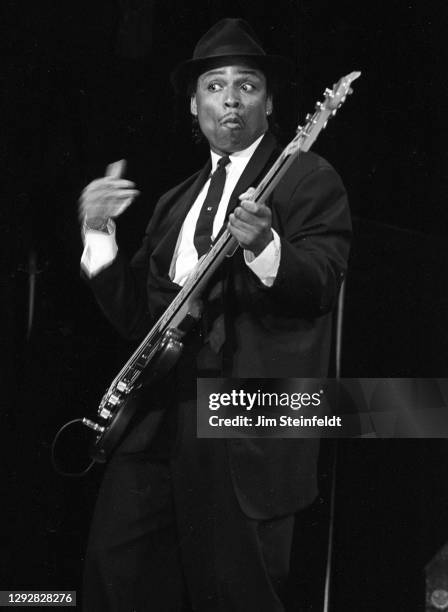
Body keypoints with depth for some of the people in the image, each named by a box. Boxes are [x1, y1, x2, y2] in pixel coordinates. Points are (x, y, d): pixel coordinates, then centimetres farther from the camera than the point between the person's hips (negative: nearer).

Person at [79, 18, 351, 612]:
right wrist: (99, 232, 4)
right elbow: (134, 314, 16)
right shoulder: (175, 202, 22)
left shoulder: (308, 178, 4)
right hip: (161, 416, 5)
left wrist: (264, 246, -29)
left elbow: (322, 283, -10)